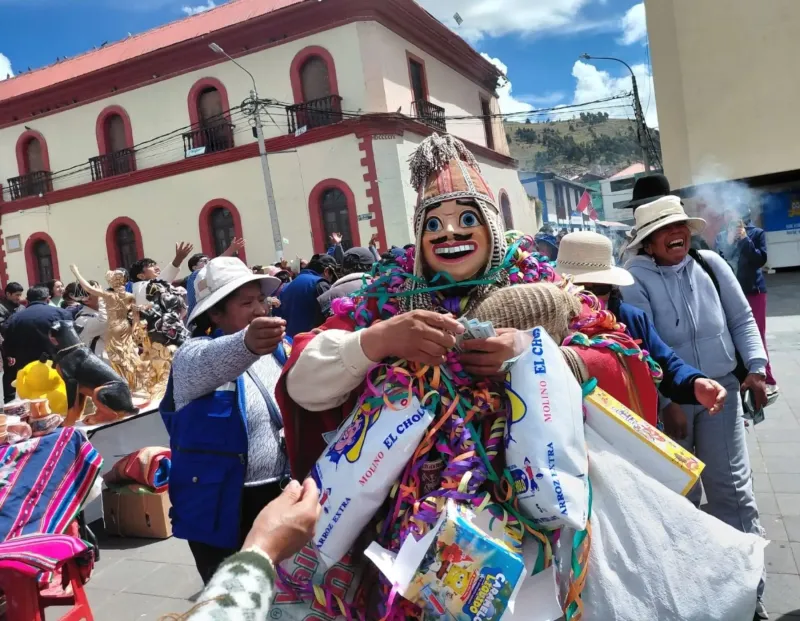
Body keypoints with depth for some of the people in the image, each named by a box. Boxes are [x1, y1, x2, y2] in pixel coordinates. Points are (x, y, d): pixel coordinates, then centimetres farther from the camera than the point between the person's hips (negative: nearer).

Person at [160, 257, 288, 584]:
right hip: (222, 507, -5)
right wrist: (247, 343, -60)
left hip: (277, 495, 5)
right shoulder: (195, 353, -14)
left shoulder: (278, 348, 2)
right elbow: (210, 363, -40)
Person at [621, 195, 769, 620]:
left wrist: (755, 366, -3)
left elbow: (742, 318, 8)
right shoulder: (635, 279, -12)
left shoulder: (710, 264, 0)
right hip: (667, 395, -3)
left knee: (732, 487, 5)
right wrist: (666, 401, -16)